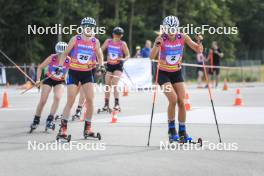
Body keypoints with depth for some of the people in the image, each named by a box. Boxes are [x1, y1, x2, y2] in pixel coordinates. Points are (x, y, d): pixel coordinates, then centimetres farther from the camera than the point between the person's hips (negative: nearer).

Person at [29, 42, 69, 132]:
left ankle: (50, 120, -15)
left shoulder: (68, 61, -24)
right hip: (49, 79, 0)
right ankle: (36, 121, 14)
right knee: (42, 101, -4)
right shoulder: (52, 58, -25)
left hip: (60, 81, 0)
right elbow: (40, 67, -13)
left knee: (57, 98, -24)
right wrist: (38, 80, -19)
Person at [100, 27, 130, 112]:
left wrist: (123, 59, -24)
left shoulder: (123, 44, -6)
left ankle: (117, 104, -15)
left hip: (118, 66, -3)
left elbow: (128, 55, -4)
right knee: (107, 85, 2)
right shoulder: (108, 41, 0)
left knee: (114, 85, -17)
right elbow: (101, 50, 5)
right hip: (109, 65, 3)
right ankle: (106, 104, 10)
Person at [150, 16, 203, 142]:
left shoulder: (182, 37, -10)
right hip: (163, 73, -3)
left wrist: (199, 41, -26)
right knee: (173, 99, -20)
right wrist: (157, 44, -46)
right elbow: (152, 57, -30)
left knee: (181, 102, -4)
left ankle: (182, 132, 7)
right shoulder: (161, 38, -18)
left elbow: (198, 50, -6)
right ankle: (171, 130, -5)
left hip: (177, 73, 3)